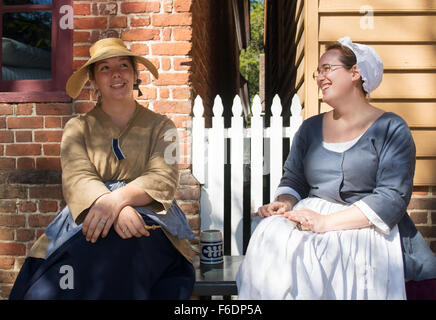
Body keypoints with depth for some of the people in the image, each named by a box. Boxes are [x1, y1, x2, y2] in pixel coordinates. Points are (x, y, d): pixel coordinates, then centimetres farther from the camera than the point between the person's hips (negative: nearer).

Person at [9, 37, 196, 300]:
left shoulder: (160, 126, 15)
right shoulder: (77, 128, 15)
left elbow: (164, 179, -2)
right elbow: (77, 179, -4)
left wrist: (118, 198, -24)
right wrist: (113, 207, -26)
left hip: (148, 222, 0)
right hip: (86, 221, 1)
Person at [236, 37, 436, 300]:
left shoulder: (391, 129, 0)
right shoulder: (310, 128, 17)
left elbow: (393, 198, -10)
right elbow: (293, 180, 18)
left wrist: (326, 222, -20)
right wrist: (284, 203, -8)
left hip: (366, 227, -4)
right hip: (312, 216, 5)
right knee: (270, 235, -29)